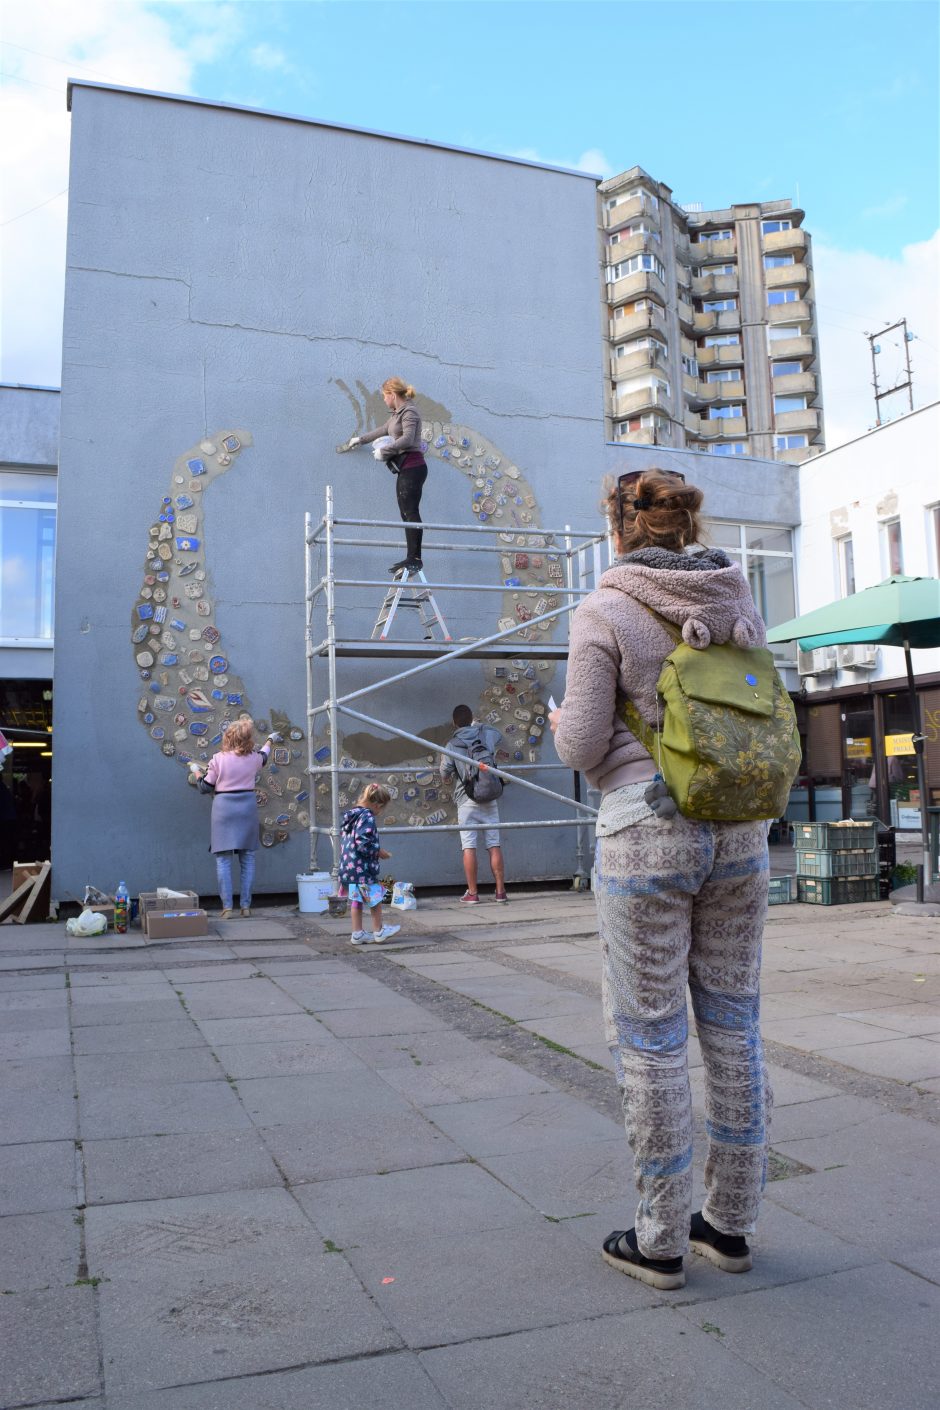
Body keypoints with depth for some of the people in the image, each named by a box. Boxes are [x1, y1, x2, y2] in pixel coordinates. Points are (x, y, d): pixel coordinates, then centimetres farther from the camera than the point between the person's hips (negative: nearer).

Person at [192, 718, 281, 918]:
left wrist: (196, 771, 20)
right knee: (247, 859, 10)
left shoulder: (218, 759, -7)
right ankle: (246, 906, 11)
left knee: (223, 860, 1)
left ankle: (227, 907, -3)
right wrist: (270, 741, 48)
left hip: (223, 808, -2)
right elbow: (263, 756, 27)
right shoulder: (254, 758, 1)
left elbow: (205, 787, 1)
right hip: (248, 806, 3)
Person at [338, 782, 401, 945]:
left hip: (348, 867, 9)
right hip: (362, 868, -9)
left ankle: (357, 934, 19)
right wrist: (379, 852, -12)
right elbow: (363, 844, -25)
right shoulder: (367, 817, -17)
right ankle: (378, 932, 16)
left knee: (356, 900, 14)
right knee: (375, 899, 6)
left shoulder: (351, 816, 12)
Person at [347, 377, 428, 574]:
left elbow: (407, 439, -19)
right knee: (406, 513, 3)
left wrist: (383, 451, -12)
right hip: (405, 468, 9)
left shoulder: (409, 411, -6)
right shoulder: (397, 414, 22)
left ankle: (415, 558, -18)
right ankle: (411, 558, 0)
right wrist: (360, 439, 48)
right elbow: (383, 430, 38)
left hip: (412, 466, -9)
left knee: (410, 512, -14)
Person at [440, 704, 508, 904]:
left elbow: (445, 773, 1)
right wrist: (478, 725, 41)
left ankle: (472, 893, 1)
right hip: (489, 799, 3)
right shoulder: (487, 734, 5)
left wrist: (443, 760, 21)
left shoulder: (452, 745, -4)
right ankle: (500, 891, 7)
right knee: (494, 845, 4)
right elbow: (498, 734, 30)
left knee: (469, 847, 0)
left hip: (466, 801, -3)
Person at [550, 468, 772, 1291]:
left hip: (647, 834, -5)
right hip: (739, 830, 6)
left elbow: (583, 748, -10)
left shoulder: (604, 614, -9)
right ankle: (731, 1224, 27)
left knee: (650, 1039, 6)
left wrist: (562, 722, 12)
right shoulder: (739, 605, 6)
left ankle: (661, 1241, 18)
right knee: (734, 1025, 14)